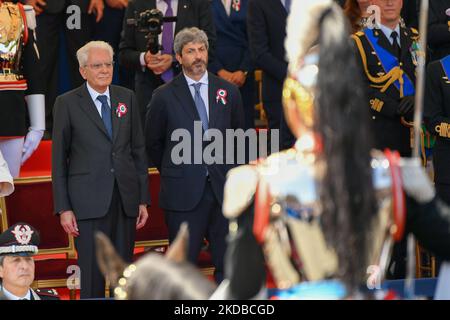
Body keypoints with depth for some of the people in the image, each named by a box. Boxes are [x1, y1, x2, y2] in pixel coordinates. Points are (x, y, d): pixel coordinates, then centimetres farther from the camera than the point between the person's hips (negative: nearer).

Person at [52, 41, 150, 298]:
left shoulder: (127, 98, 10)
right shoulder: (67, 103, 0)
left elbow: (139, 150, 11)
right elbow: (59, 159, 0)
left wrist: (143, 199, 7)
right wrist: (63, 208, -6)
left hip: (126, 199, 3)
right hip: (89, 200, -3)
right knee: (92, 273, -4)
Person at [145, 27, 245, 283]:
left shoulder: (228, 92, 6)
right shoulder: (165, 97, -1)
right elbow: (153, 142, 8)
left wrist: (229, 172, 11)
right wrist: (172, 173, 8)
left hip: (223, 188, 3)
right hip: (184, 192, -2)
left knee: (227, 263, 6)